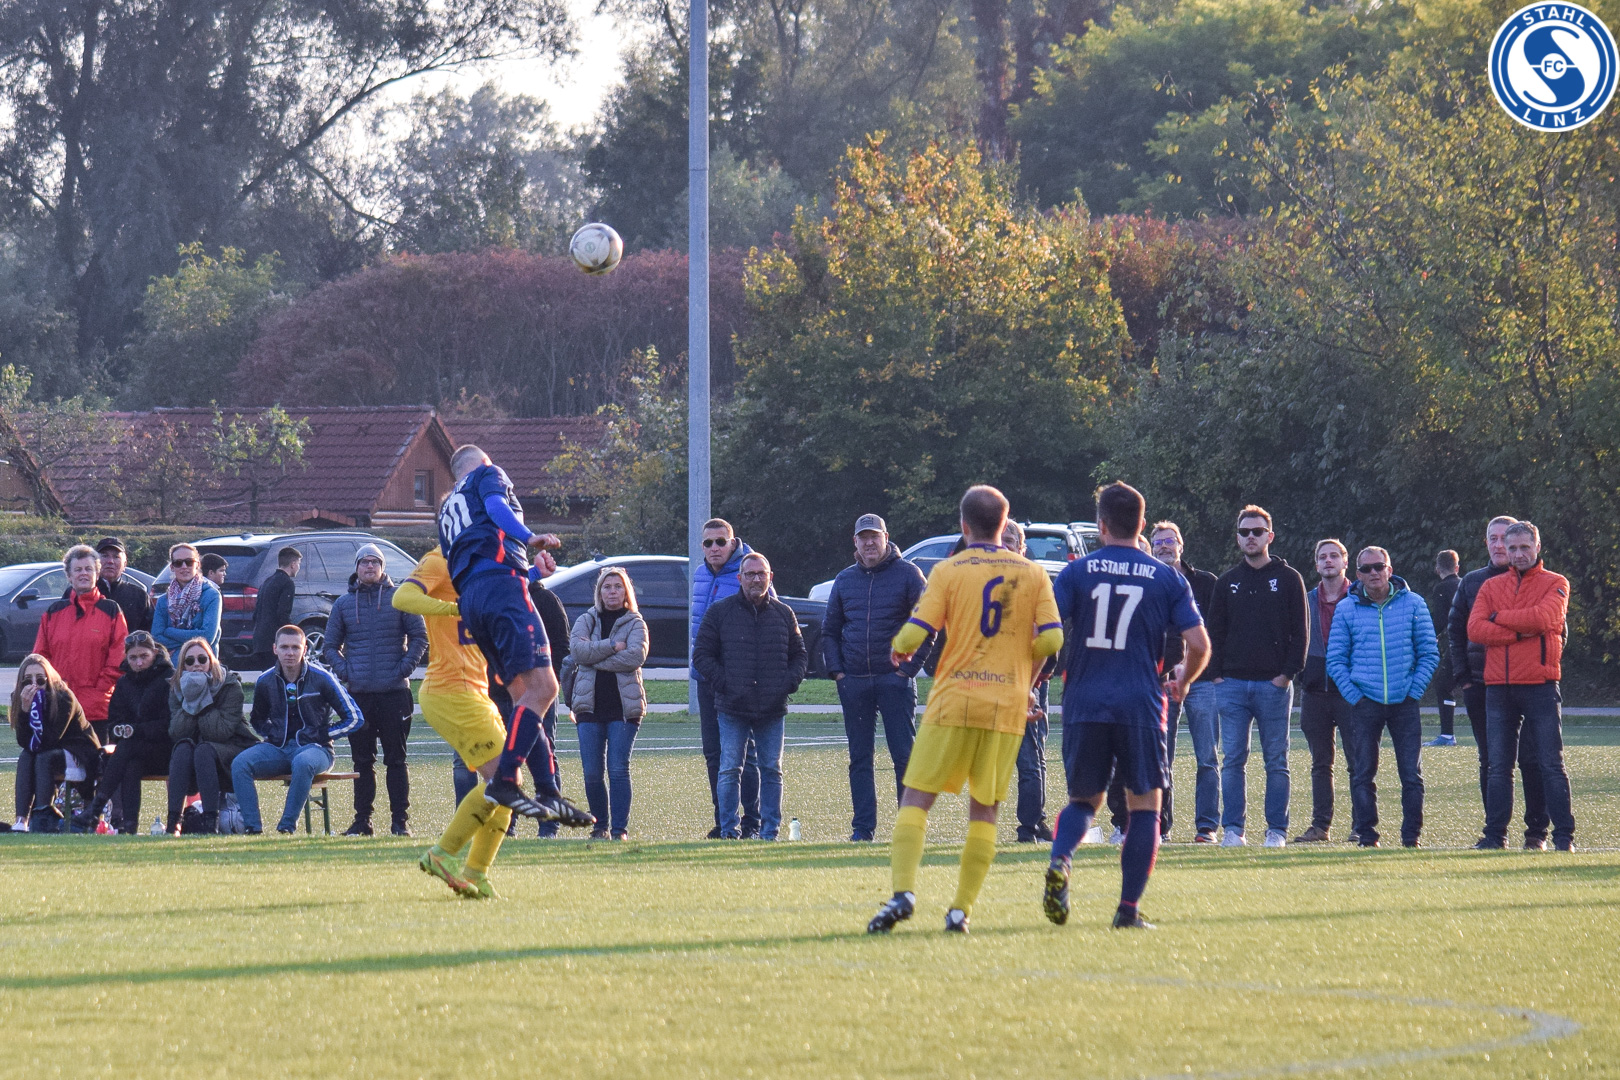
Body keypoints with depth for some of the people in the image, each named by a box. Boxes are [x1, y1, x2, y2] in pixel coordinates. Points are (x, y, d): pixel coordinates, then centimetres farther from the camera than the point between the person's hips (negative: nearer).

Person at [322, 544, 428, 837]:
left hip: (394, 692, -2)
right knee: (362, 760, 5)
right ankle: (362, 820, 10)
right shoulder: (344, 603, 11)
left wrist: (405, 667, -7)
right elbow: (330, 645, 15)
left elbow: (420, 637, 6)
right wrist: (343, 670, -2)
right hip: (358, 692, 2)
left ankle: (400, 820, 1)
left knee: (396, 759, 0)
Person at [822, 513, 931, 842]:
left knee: (904, 753, -5)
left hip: (895, 678, -4)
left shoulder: (908, 574, 1)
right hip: (854, 682, 4)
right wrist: (835, 669, 5)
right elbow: (829, 629, 18)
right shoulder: (845, 580, 14)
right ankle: (863, 826, 7)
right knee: (860, 756, 5)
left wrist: (911, 664, -8)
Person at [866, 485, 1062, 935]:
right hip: (1007, 708, 2)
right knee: (984, 810, 9)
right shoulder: (1033, 574, 6)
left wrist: (899, 649, 15)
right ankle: (961, 910, 2)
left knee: (916, 799, 1)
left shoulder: (948, 571, -1)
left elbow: (912, 635, -8)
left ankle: (903, 892, -17)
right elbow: (1051, 640, 0)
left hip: (954, 701, -2)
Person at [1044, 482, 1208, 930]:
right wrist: (1183, 679, 20)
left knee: (1083, 799, 16)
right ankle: (1129, 909, 2)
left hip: (1084, 704, 1)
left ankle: (1059, 861, -14)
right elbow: (1199, 645, -2)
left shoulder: (1076, 572, 2)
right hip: (1141, 707, -1)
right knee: (1144, 805, 8)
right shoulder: (1167, 579, 3)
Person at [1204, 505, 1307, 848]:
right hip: (1232, 684, 3)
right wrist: (1218, 672, 2)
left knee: (1276, 761, 0)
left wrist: (1288, 673, -7)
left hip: (1273, 684, -3)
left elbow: (1299, 632, 2)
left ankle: (1277, 829, 2)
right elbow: (1216, 631, 14)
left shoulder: (1288, 579, 5)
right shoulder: (1227, 582, 14)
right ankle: (1233, 828, 1)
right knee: (1232, 760, -1)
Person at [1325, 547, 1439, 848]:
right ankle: (1366, 836, 5)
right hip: (1365, 704, 0)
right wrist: (1353, 696, -5)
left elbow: (1429, 654, 6)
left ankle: (1411, 836, 4)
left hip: (1404, 702, 0)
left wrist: (1414, 691, -3)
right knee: (1362, 774, -1)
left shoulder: (1412, 604, 4)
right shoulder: (1346, 609, 4)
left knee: (1411, 774, -3)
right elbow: (1335, 659, 5)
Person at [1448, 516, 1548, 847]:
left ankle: (1537, 831, -1)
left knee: (1531, 759, -6)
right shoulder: (1472, 583, 11)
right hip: (1481, 686, 3)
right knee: (1490, 761, 5)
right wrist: (1462, 676, 4)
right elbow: (1456, 630, 14)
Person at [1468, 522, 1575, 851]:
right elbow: (1475, 629, -2)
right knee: (1499, 766, 6)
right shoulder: (1491, 587, 13)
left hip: (1540, 685, -4)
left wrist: (1499, 617, -6)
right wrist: (1520, 631, -12)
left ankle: (1564, 835, -2)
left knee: (1551, 764, -3)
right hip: (1498, 688, 4)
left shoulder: (1555, 584, 4)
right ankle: (1495, 835, 10)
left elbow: (1544, 618, -16)